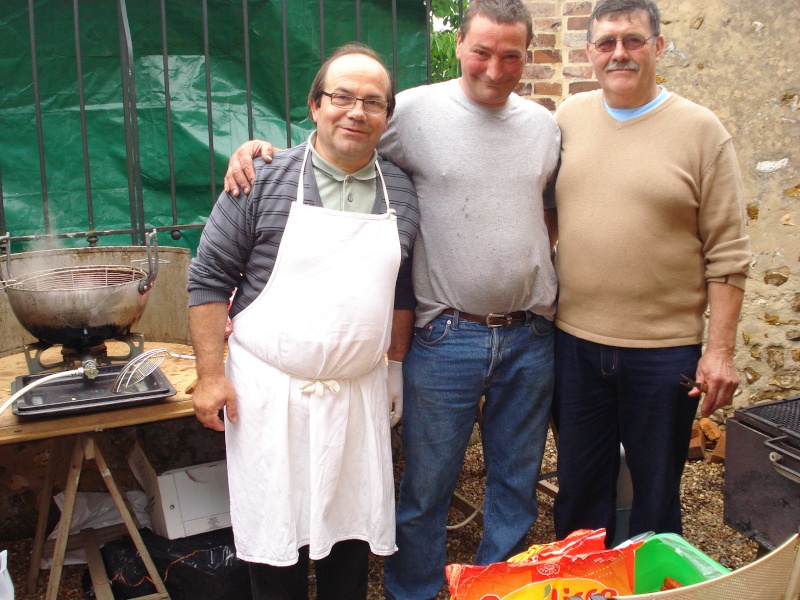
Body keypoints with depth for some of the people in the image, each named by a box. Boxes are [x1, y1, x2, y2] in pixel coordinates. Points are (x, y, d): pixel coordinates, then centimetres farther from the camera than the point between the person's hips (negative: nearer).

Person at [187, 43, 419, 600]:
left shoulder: (402, 192, 5)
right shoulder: (264, 180, -6)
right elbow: (209, 280, -4)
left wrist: (396, 365, 14)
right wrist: (211, 375, -8)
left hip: (360, 393, 3)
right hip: (269, 390, -3)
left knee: (355, 525, 13)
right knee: (274, 531, 8)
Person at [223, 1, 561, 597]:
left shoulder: (543, 124, 8)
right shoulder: (417, 110, -6)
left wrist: (550, 290, 12)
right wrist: (260, 147, -15)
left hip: (530, 337, 5)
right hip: (445, 338, -4)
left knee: (517, 483, 18)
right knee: (426, 486, 8)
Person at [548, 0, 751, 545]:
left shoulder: (701, 130, -5)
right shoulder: (568, 118, 5)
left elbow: (728, 253, -6)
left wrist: (721, 349, -10)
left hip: (665, 347, -3)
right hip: (575, 341, 3)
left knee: (656, 490, 13)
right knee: (579, 484, 17)